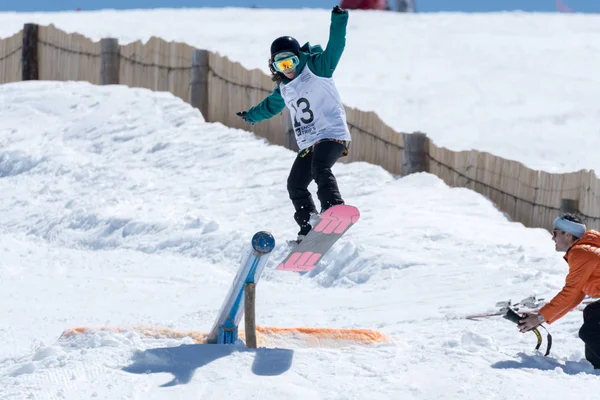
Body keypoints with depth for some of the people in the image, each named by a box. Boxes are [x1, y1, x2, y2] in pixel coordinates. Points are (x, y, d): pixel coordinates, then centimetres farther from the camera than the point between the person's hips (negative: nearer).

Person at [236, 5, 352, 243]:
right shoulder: (284, 88, 15)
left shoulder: (316, 67, -5)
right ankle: (308, 230, 11)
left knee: (320, 169, -33)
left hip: (333, 134, -8)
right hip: (308, 143, 8)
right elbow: (270, 106, 36)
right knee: (295, 185, 5)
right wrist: (251, 116, 53)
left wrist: (339, 20, -33)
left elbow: (334, 48, -19)